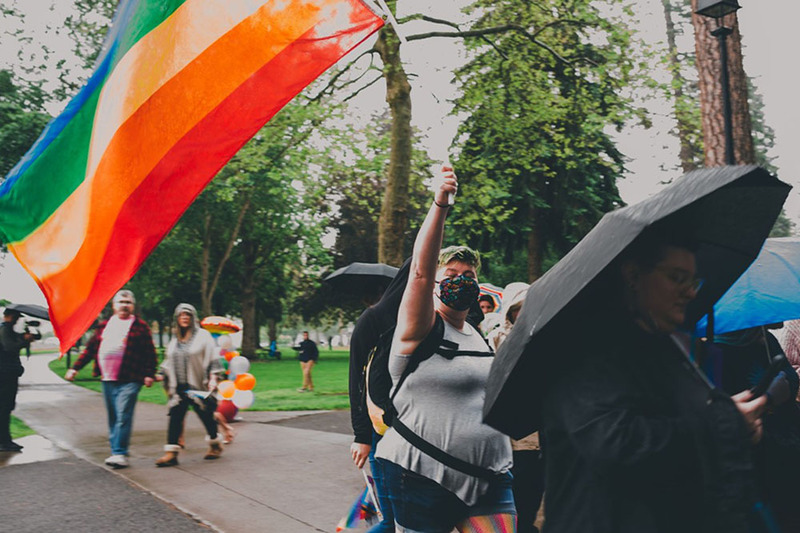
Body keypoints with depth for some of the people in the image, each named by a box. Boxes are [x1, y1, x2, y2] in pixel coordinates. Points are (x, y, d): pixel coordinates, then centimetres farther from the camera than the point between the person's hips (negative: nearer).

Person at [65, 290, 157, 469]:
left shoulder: (140, 326, 1)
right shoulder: (104, 326, 16)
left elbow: (150, 353, -3)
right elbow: (90, 348, 18)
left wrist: (149, 374, -11)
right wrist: (75, 368, 14)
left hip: (129, 380, -5)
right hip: (107, 380, 6)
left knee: (123, 417, -11)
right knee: (113, 418, 10)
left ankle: (120, 453, -10)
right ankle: (117, 452, 18)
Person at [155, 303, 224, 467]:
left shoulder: (203, 335, -1)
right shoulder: (174, 339, 15)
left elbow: (212, 359, -5)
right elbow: (168, 362, 21)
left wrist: (213, 377, -14)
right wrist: (161, 375, 8)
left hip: (198, 386, -4)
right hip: (179, 388, 4)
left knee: (206, 416, 8)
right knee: (175, 418, -4)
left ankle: (215, 445, 29)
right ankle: (171, 452, -4)